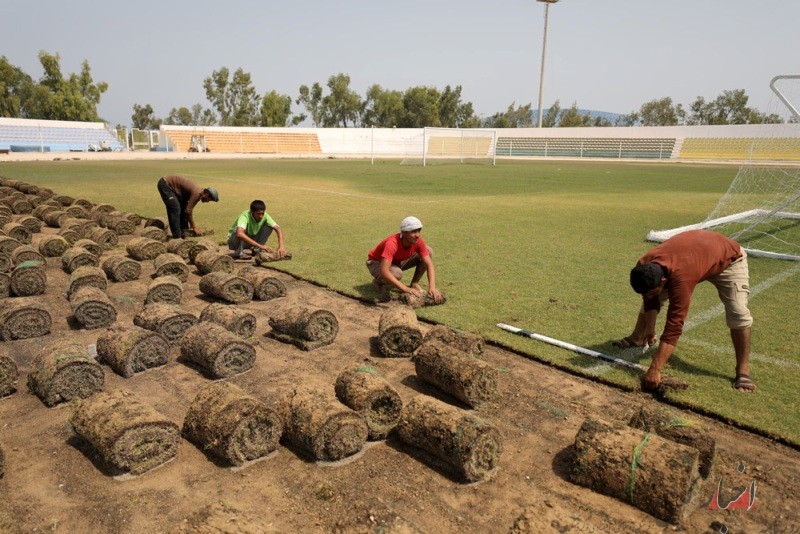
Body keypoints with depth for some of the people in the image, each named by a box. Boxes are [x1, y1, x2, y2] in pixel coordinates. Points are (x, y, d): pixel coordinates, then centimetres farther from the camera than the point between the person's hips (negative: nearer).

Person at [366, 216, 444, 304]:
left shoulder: (418, 241, -23)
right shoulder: (392, 244, -39)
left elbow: (429, 264, -22)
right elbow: (384, 272, -48)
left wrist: (432, 288, -38)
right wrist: (406, 289, -53)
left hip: (397, 262, 5)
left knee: (428, 251, -12)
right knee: (397, 273, -40)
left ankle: (414, 284, -2)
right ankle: (378, 281, -5)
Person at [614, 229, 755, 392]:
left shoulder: (681, 277, -48)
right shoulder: (644, 267, -29)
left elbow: (674, 326, -46)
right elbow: (650, 301, -8)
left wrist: (655, 369, -46)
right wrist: (650, 329, -12)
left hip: (729, 257, -6)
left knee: (738, 313, -21)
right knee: (650, 298, 2)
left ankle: (743, 371, -7)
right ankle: (637, 338, 21)